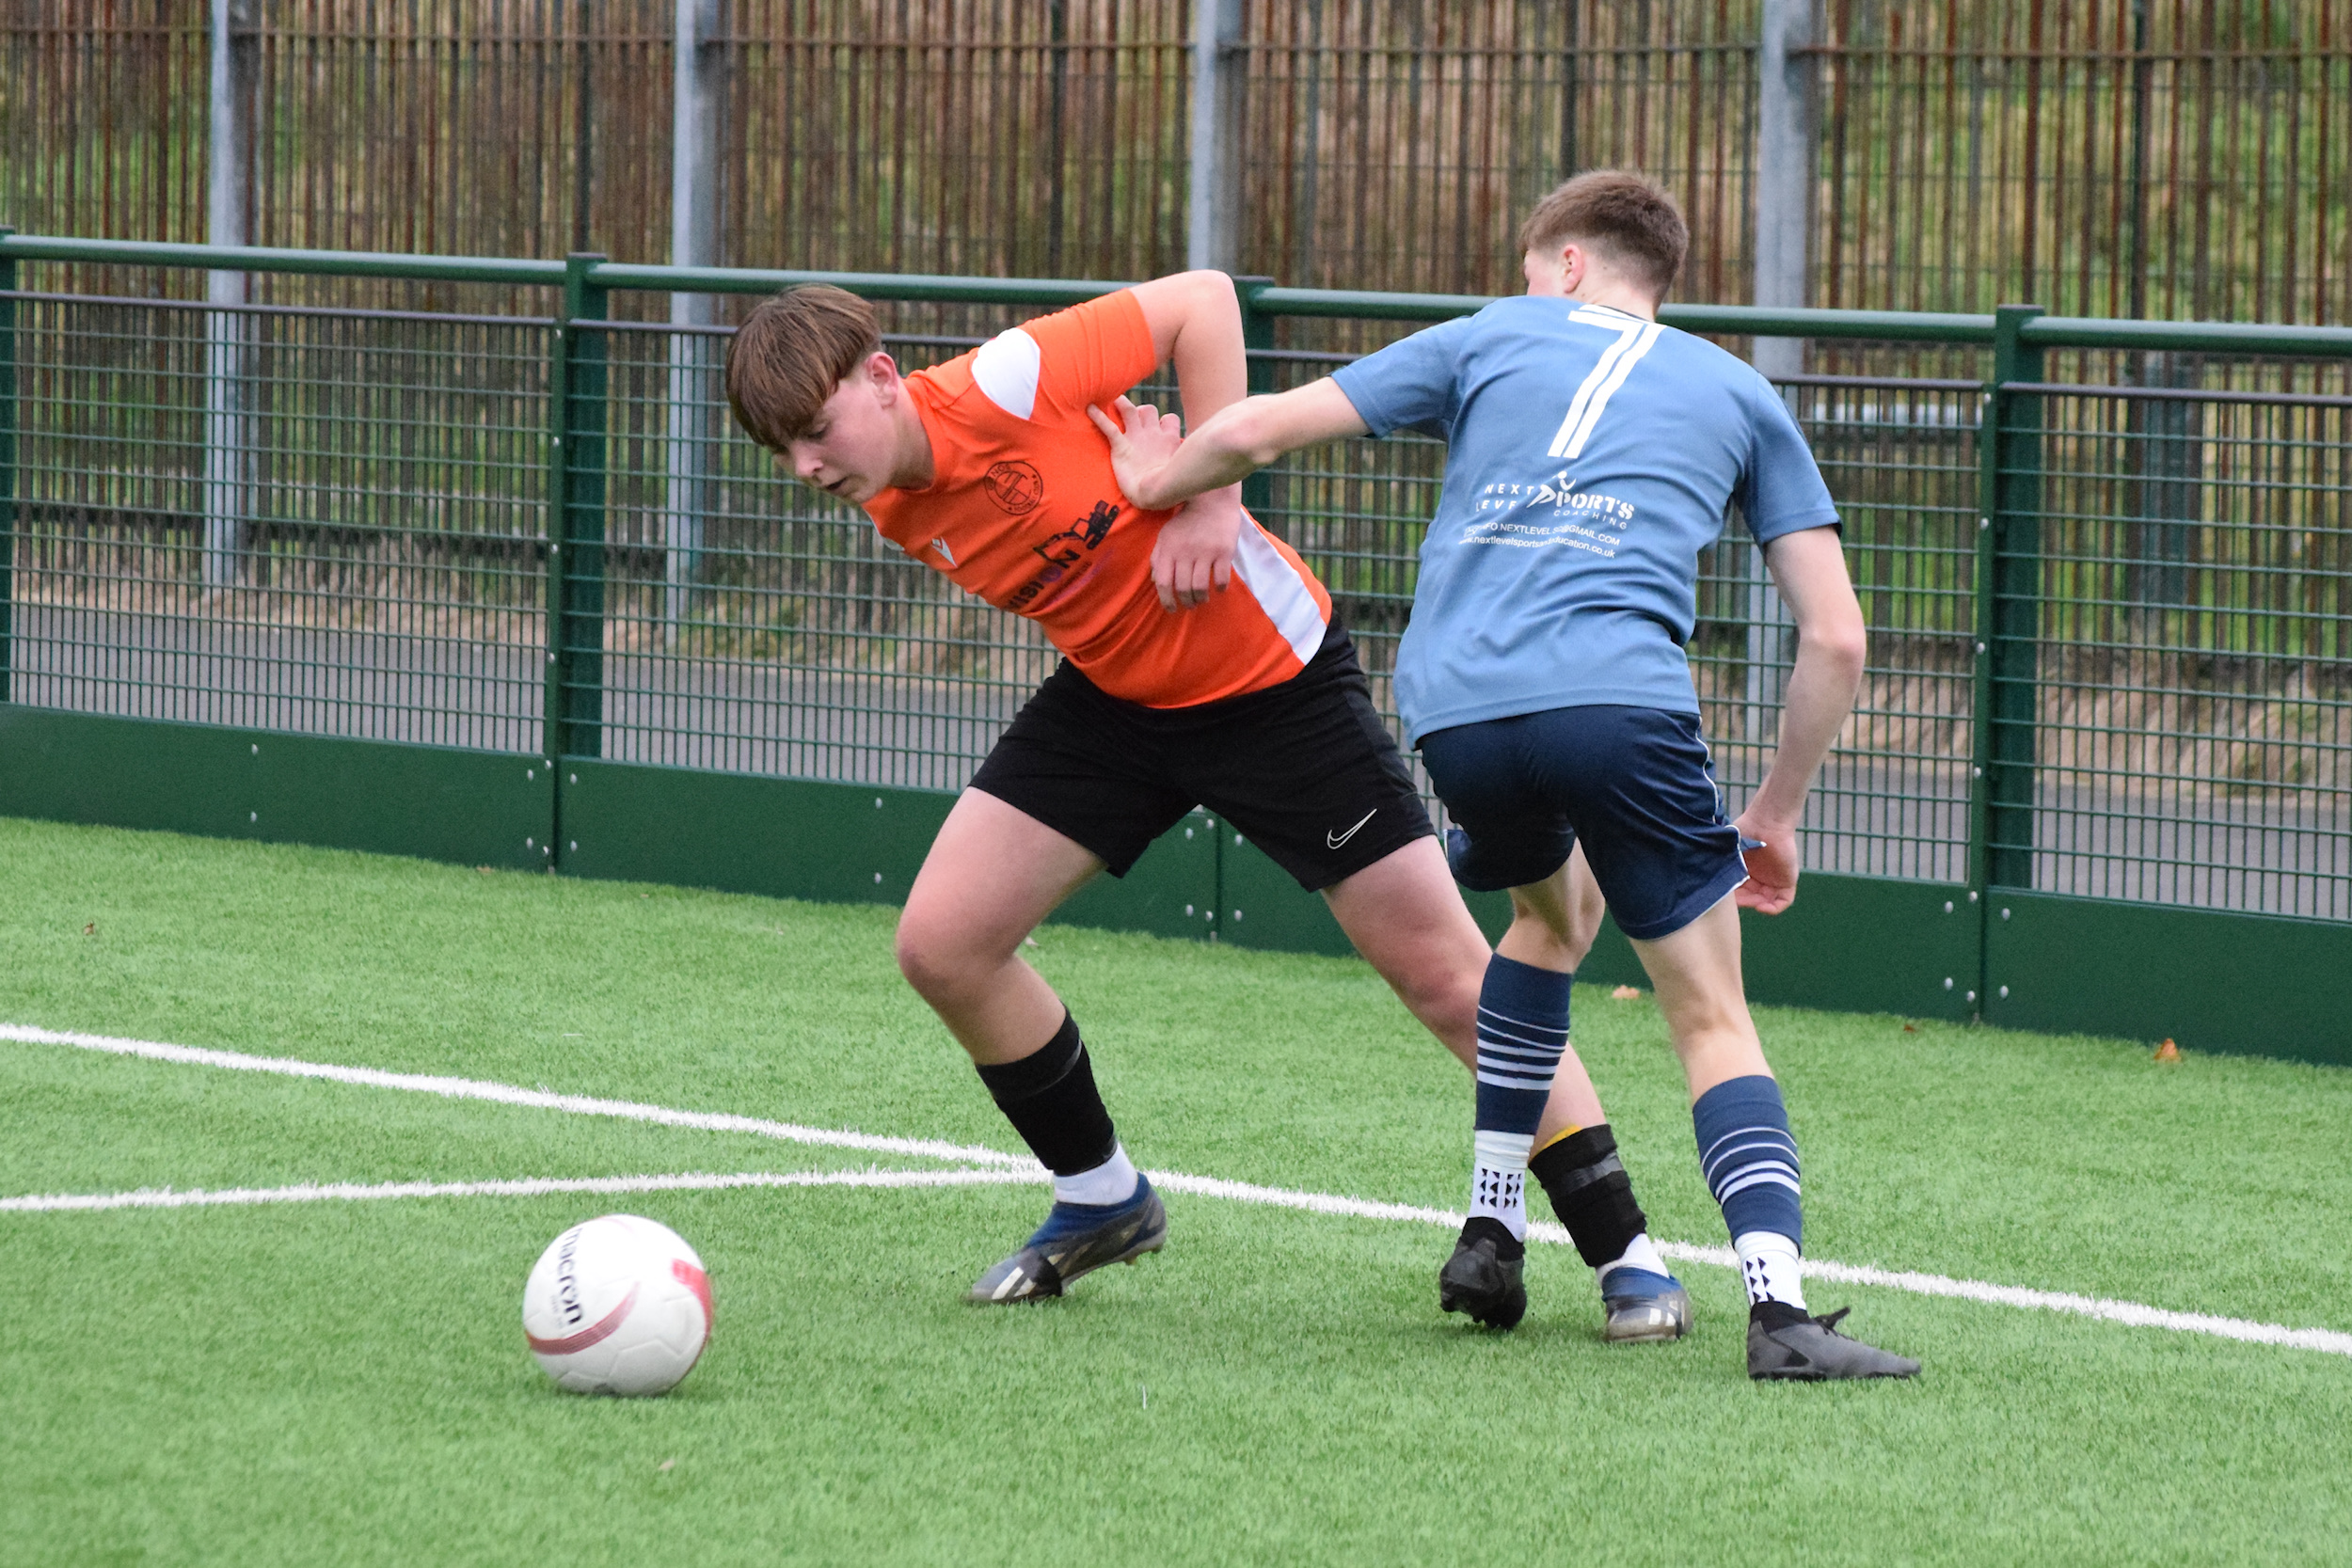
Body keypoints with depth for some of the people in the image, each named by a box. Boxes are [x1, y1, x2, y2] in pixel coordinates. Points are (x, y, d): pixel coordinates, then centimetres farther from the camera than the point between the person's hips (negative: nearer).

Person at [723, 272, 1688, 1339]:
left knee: (1443, 971, -7)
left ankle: (1624, 1250, 4)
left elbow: (1203, 300, -22)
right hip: (1112, 696, 7)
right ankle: (1101, 1201, 18)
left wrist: (1210, 498, -25)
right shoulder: (896, 512, -6)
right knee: (940, 942, -3)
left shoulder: (1001, 387, -27)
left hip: (1272, 677, -7)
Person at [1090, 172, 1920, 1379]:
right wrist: (1777, 814, 28)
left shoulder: (1489, 341, 24)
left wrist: (1157, 487, 39)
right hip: (1620, 695, -2)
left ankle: (1488, 1232, 29)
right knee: (1712, 1018, 4)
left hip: (1454, 709, 2)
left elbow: (1260, 429, 19)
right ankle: (1778, 1307, -17)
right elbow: (1834, 638, 18)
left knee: (1551, 913, 32)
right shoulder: (1737, 394, 24)